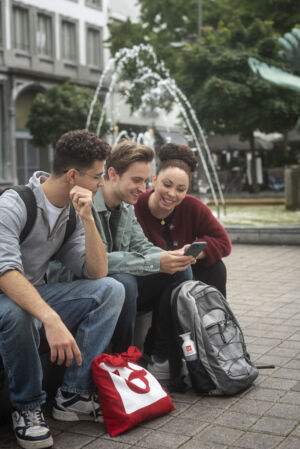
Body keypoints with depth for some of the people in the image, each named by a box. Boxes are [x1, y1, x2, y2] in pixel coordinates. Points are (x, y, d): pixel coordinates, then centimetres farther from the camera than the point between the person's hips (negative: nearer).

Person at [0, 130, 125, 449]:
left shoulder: (74, 213, 4)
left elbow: (97, 273, -3)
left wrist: (87, 219, -16)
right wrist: (51, 320, -47)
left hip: (38, 295, 6)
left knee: (111, 290, -13)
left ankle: (73, 394, -14)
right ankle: (27, 407, -14)